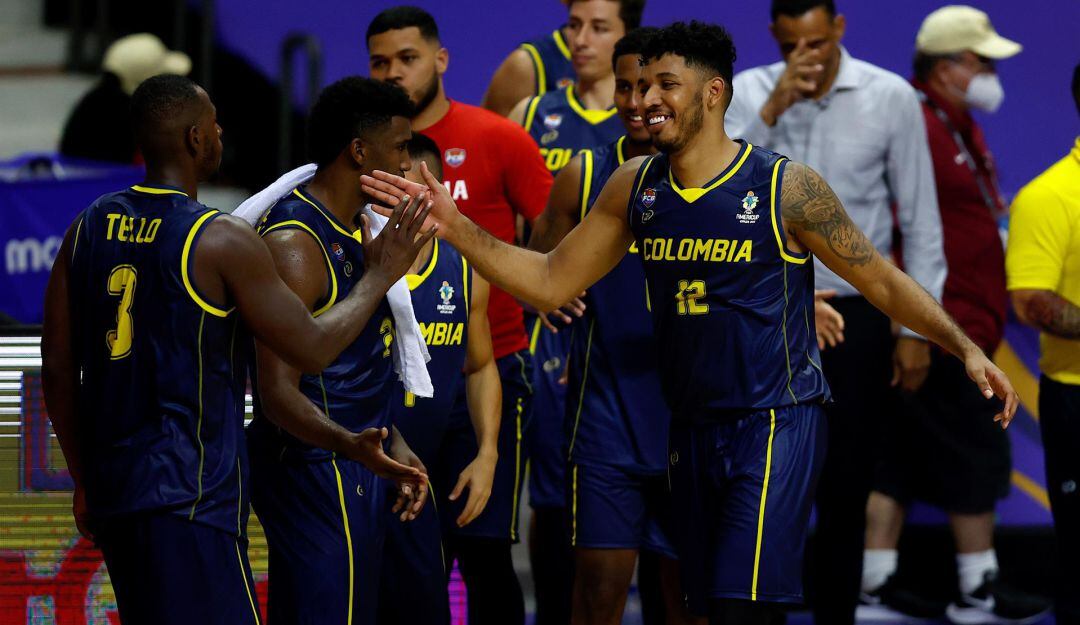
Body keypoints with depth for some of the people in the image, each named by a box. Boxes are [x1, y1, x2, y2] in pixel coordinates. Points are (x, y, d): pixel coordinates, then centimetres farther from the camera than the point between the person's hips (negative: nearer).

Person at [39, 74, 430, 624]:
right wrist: (379, 277, 8)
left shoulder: (88, 229, 8)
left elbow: (58, 368, 11)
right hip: (190, 496, -8)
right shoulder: (222, 242, -11)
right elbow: (313, 348, -7)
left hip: (111, 492, 8)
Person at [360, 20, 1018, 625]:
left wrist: (966, 347, -13)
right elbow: (550, 282, 10)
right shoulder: (634, 188, 6)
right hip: (692, 426, 6)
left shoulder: (787, 188, -10)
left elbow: (884, 282, -3)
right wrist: (455, 226, 0)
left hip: (778, 424, -6)